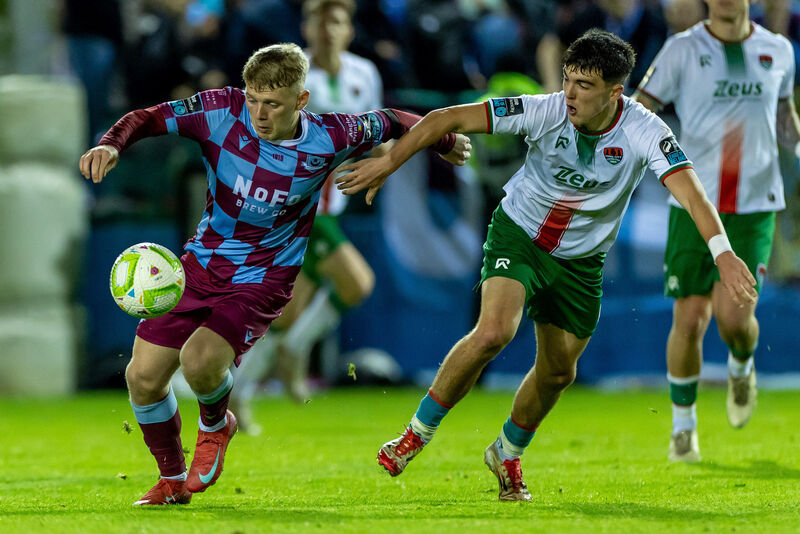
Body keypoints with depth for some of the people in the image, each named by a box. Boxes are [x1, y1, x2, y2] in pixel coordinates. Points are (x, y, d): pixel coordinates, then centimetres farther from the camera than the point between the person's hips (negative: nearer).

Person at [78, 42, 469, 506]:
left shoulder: (328, 140, -15)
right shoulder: (223, 111, -14)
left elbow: (389, 123, 3)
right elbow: (150, 118, -8)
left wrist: (446, 142, 20)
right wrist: (112, 144, -29)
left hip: (262, 280, -3)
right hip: (202, 263, 3)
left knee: (200, 361, -28)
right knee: (143, 376, -1)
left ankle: (216, 425, 9)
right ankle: (173, 481, 25)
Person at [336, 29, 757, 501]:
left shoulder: (645, 133, -24)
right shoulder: (546, 112, -24)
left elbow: (690, 190, -36)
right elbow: (448, 119, -20)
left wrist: (723, 252, -51)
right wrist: (389, 162, -25)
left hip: (581, 262, 2)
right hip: (518, 236, -2)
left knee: (558, 372, 10)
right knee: (493, 333, -26)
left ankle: (507, 454, 39)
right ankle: (418, 433, -9)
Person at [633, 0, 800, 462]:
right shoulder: (684, 50, -2)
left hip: (755, 207, 1)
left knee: (734, 315, -13)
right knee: (689, 319, -3)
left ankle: (742, 368, 23)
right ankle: (683, 426, 18)